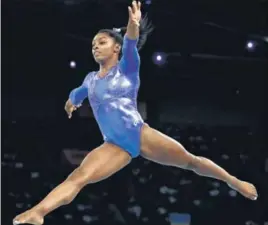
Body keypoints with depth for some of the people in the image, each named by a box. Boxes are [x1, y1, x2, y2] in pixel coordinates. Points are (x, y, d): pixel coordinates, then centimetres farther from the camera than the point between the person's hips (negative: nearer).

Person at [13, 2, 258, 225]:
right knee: (78, 177, -18)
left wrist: (133, 27, -41)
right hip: (115, 146, 3)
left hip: (142, 134, -2)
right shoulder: (91, 79, 15)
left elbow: (130, 46, -21)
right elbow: (78, 94, 40)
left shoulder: (126, 68, 2)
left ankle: (234, 182, 24)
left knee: (191, 161, 5)